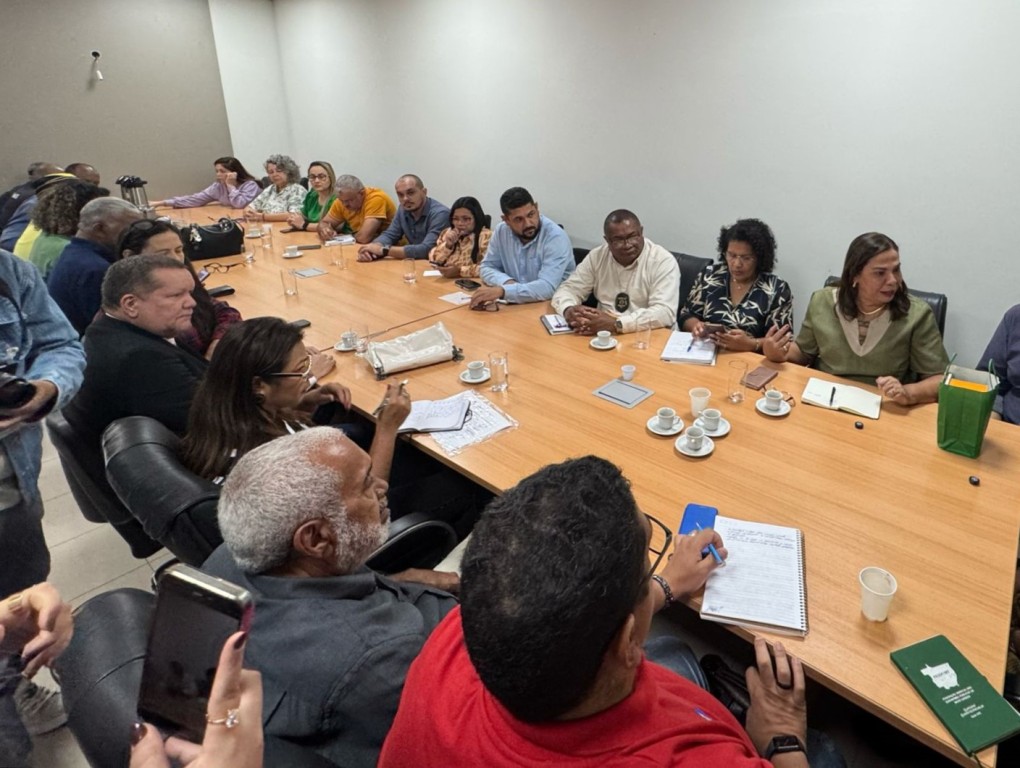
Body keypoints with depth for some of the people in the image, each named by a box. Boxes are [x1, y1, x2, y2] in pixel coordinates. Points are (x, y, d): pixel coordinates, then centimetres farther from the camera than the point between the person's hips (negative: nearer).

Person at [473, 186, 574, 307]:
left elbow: (547, 288, -27)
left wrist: (502, 291, -35)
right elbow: (488, 267, 8)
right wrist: (507, 282, -12)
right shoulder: (501, 231, -2)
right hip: (516, 304, 4)